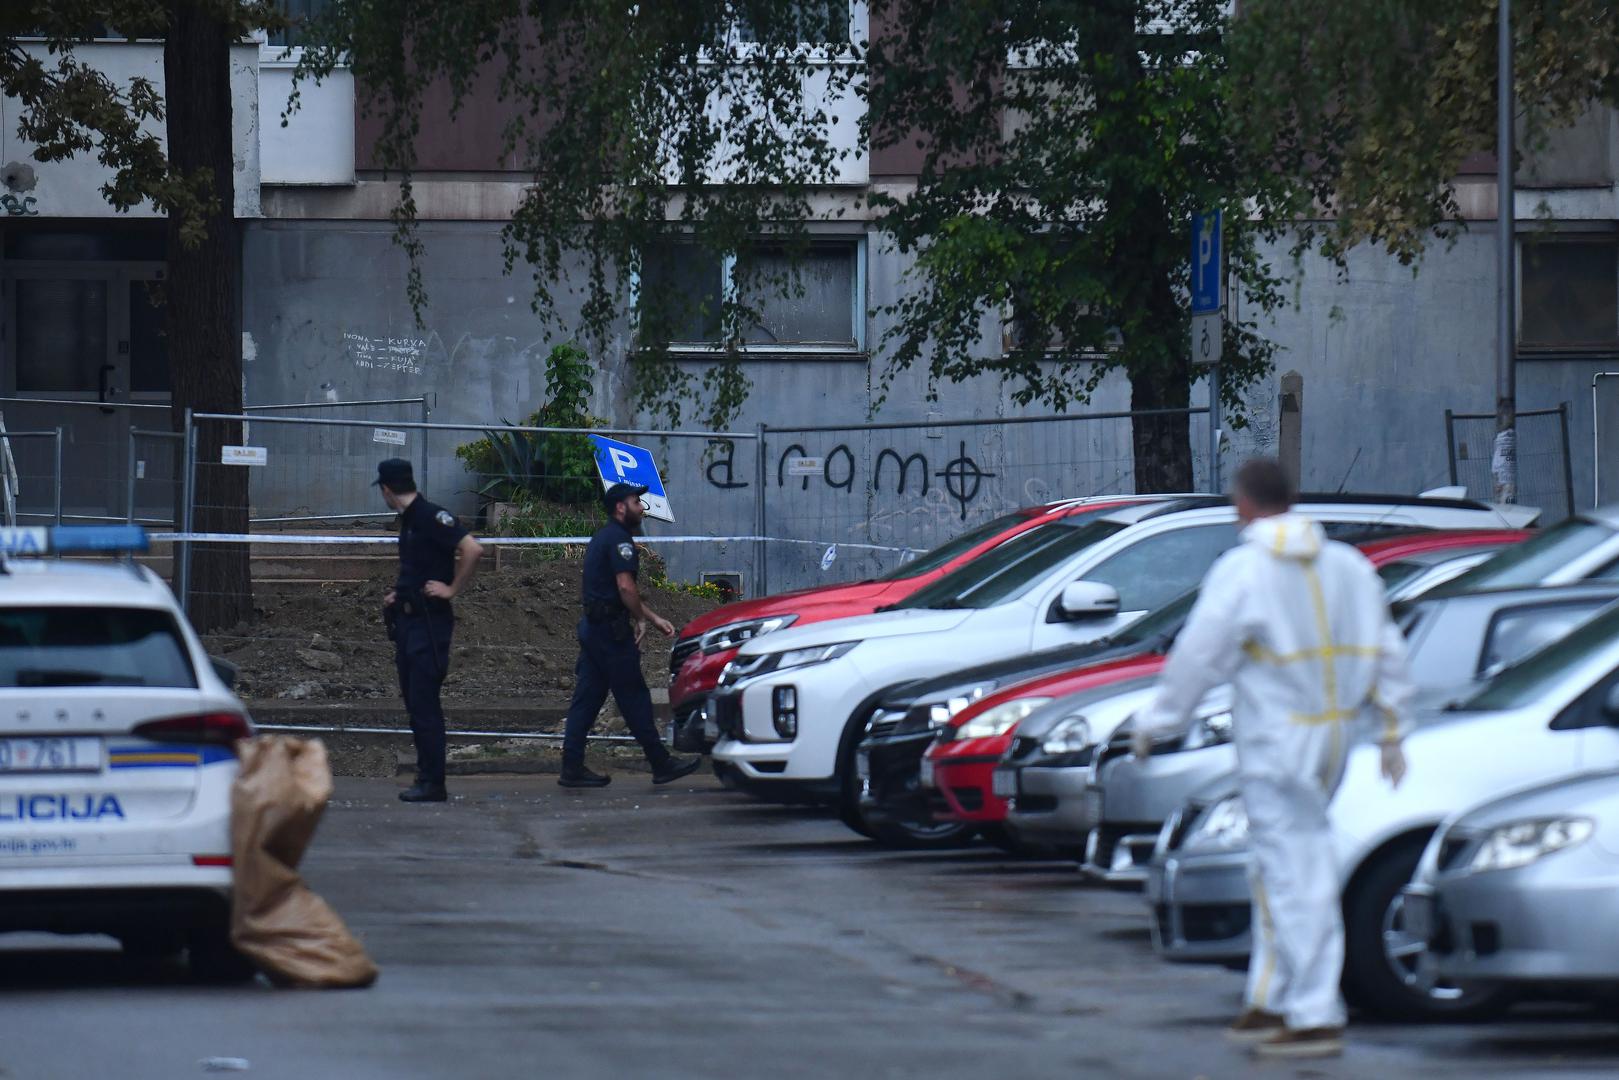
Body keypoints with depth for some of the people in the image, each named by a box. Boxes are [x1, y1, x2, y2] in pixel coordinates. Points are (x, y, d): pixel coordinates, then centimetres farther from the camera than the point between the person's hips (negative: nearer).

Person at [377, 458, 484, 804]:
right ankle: (425, 777, 16)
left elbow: (473, 550, -24)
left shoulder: (431, 517, -14)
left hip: (430, 623, -10)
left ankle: (433, 783, -7)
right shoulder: (408, 520, 15)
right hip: (408, 622, 10)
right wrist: (398, 594, 15)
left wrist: (453, 590, -17)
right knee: (414, 701, 11)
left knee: (424, 704, -9)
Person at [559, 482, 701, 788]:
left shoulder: (601, 538, 21)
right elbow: (625, 587, -22)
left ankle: (572, 768, 4)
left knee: (586, 698, 7)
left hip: (593, 625, 10)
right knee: (634, 698, -4)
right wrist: (642, 619, -8)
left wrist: (653, 618, 24)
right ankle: (662, 764, 1)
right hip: (612, 629, -10)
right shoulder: (619, 539, -12)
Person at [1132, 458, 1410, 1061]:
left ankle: (1316, 1019, -5)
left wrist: (1155, 723, 1)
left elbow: (1198, 656, -10)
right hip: (1333, 731, 7)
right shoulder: (1347, 565, 9)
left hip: (1275, 740, -7)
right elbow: (1386, 653, 12)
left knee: (1297, 875, -5)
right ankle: (1269, 1004, 19)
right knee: (1276, 868, 17)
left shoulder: (1241, 571, -11)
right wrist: (1391, 729, 18)